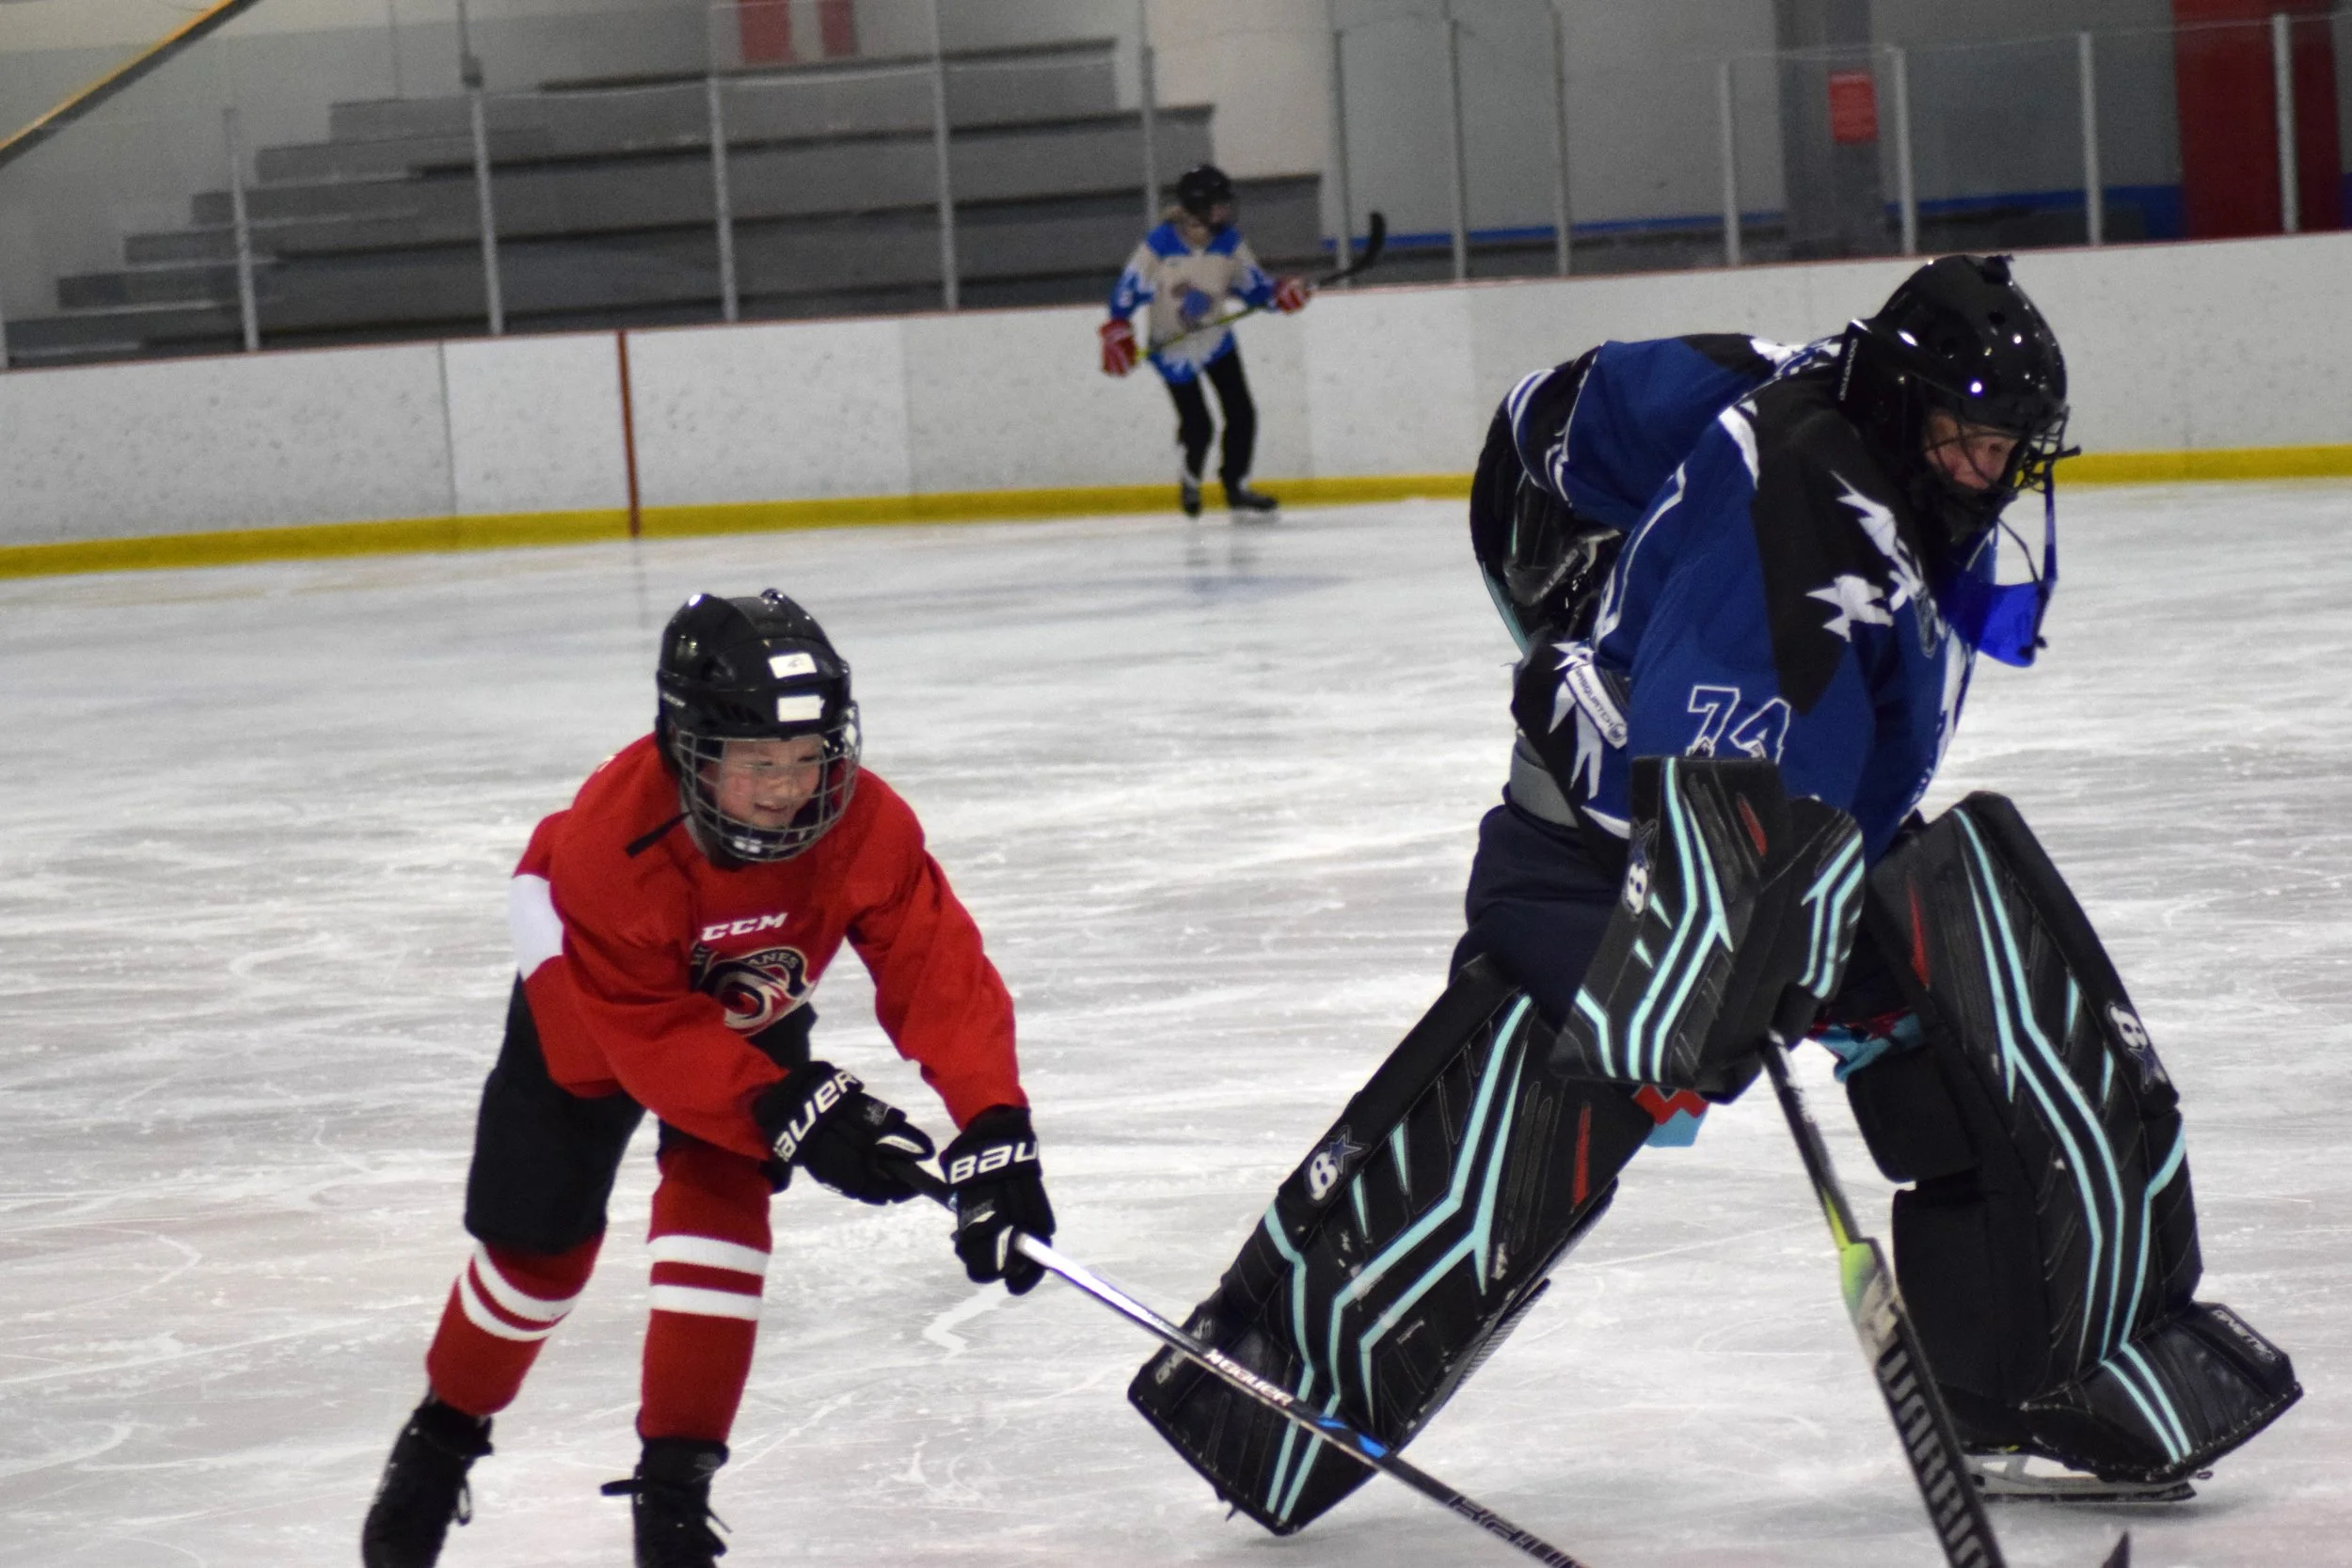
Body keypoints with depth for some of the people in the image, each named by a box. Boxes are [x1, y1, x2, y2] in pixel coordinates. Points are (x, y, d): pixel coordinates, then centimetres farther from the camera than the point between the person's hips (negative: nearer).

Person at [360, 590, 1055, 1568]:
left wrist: (993, 1129, -45)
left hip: (750, 1015, 2)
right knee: (538, 1247, 6)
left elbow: (941, 972, -33)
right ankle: (443, 1435, 33)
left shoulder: (865, 825, -33)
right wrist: (789, 1109, -45)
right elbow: (652, 1038, -37)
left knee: (717, 1205, -18)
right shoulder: (610, 838, -42)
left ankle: (674, 1486, -9)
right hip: (586, 1007, -2)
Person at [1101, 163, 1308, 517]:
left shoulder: (1229, 243, -10)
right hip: (1172, 351, -4)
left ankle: (1236, 486, 19)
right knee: (1197, 426, -4)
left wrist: (1283, 292, -21)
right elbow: (1128, 290, -17)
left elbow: (1253, 286, -2)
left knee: (1242, 415, 0)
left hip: (1216, 340, 4)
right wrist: (1117, 334, -24)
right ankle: (1190, 482, 27)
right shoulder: (1160, 245, -23)